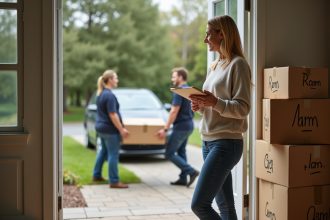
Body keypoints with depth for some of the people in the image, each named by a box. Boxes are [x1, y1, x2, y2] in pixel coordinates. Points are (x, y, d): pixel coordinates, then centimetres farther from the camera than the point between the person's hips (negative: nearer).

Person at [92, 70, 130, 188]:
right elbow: (112, 115, -23)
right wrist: (121, 129, -19)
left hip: (100, 127, 10)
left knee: (104, 151, 22)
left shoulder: (100, 93, 11)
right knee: (113, 154, -4)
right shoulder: (109, 95, -21)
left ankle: (96, 175, 32)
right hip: (109, 129, -10)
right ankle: (114, 181, 0)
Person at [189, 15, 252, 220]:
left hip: (226, 143, -9)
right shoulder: (214, 67, 17)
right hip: (209, 142, 9)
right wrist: (200, 106, 1)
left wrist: (215, 103, -28)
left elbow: (242, 108, -14)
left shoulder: (237, 64, -8)